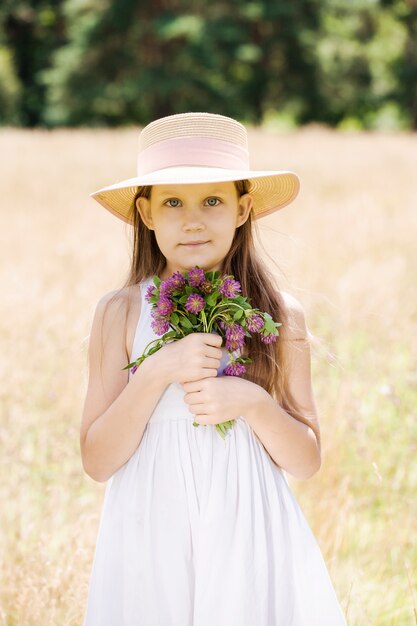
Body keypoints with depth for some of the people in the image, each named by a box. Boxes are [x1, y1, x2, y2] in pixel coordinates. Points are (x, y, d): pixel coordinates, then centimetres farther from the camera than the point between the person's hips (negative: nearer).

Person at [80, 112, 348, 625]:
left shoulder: (280, 316, -1)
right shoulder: (121, 314, -3)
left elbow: (306, 462, 2)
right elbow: (96, 461, -5)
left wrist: (252, 401, -16)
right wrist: (158, 373, -17)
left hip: (248, 543, 1)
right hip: (152, 541, 0)